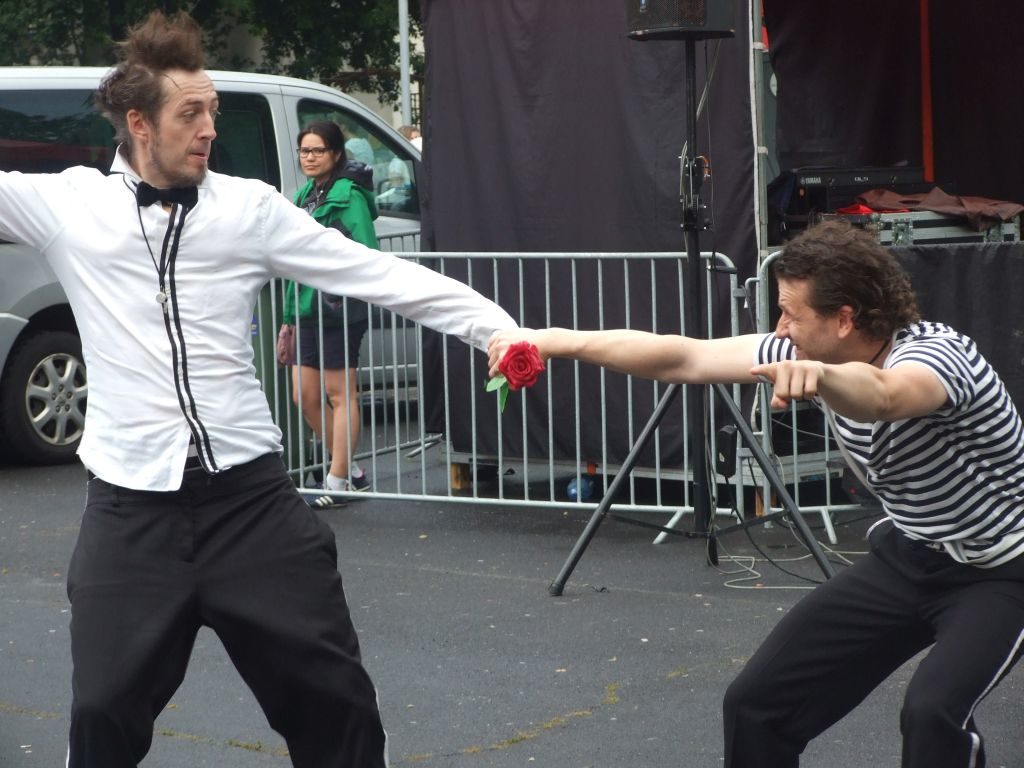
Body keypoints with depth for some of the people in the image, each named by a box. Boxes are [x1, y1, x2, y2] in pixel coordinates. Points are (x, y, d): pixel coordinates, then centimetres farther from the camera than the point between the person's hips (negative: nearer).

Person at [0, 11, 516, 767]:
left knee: (333, 695, 6)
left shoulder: (249, 206, 2)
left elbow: (378, 274, -1)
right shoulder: (66, 203, 1)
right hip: (131, 508, -1)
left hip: (250, 494, 1)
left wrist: (499, 329, -8)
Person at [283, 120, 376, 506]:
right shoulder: (306, 195, 16)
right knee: (305, 395, 11)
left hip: (339, 308, -9)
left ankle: (338, 481, 5)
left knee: (340, 394, -1)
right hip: (309, 308, 9)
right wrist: (290, 315, 22)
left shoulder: (348, 195, -10)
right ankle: (350, 470, 24)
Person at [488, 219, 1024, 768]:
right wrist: (558, 342, -15)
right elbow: (686, 358, -9)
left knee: (932, 713, -33)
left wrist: (820, 375, -74)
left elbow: (881, 396, -53)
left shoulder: (935, 353, -30)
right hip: (906, 557, 7)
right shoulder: (809, 353, -9)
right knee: (756, 702, 0)